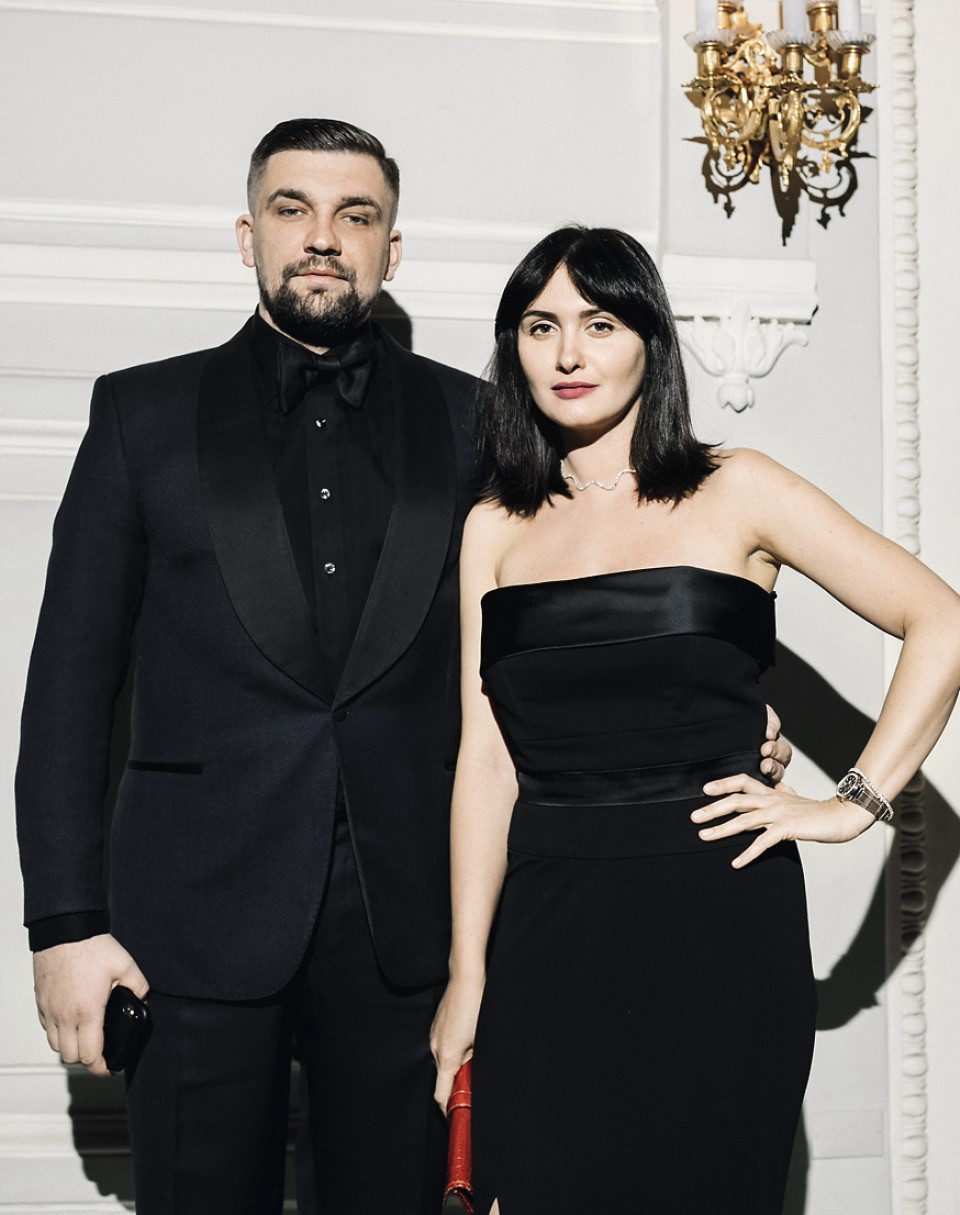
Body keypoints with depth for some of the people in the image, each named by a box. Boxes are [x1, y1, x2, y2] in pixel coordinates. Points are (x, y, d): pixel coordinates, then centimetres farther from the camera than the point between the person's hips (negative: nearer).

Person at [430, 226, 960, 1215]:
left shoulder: (734, 493, 1)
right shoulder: (496, 529, 10)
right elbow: (485, 758, 6)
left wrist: (854, 805, -5)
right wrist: (468, 972, 2)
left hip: (716, 920, -2)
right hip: (549, 930, 2)